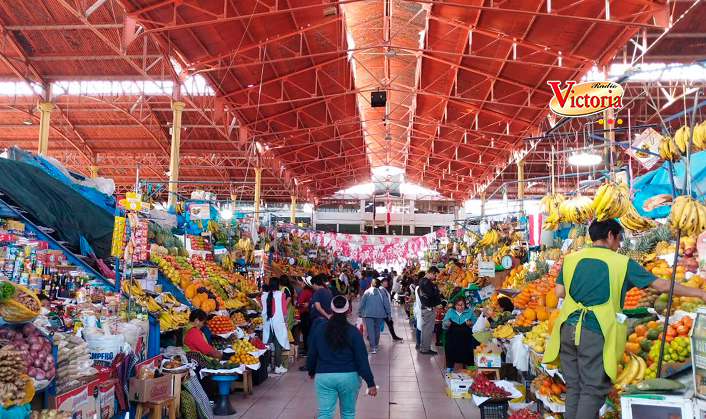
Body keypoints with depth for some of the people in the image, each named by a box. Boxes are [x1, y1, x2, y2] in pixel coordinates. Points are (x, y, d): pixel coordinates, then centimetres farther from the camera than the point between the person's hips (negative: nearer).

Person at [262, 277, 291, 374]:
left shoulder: (264, 296, 3)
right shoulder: (281, 295, -5)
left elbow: (263, 310, 7)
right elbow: (284, 310, -3)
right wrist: (285, 321, 4)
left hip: (267, 323, 3)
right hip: (278, 322, -3)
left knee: (267, 344, 10)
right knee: (278, 345, 2)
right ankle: (278, 367, 3)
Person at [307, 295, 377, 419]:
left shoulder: (319, 331, 1)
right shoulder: (353, 331, -7)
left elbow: (311, 356, 9)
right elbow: (362, 359, -8)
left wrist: (311, 371, 28)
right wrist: (370, 383, -4)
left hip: (324, 376, 1)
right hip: (349, 376, -1)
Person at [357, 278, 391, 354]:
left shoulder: (367, 292, 0)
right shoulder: (382, 293, 1)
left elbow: (362, 303, 0)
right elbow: (386, 304, 2)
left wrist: (360, 313, 7)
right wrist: (389, 313, 9)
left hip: (369, 314, -2)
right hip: (380, 314, 2)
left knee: (370, 330, -3)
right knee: (377, 329, 19)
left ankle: (373, 347, -12)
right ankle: (376, 345, 30)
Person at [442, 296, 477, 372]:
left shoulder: (469, 312, 11)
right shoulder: (450, 312, 12)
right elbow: (443, 326, 7)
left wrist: (471, 324, -14)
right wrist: (446, 325, -15)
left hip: (466, 338, 0)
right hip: (452, 338, 0)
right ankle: (449, 367, -2)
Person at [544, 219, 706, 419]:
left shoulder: (571, 258, 8)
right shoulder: (622, 262, 1)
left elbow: (559, 292, 7)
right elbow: (661, 285, 3)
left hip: (568, 329, 4)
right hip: (595, 332, -4)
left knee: (573, 387, 13)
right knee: (593, 389, 3)